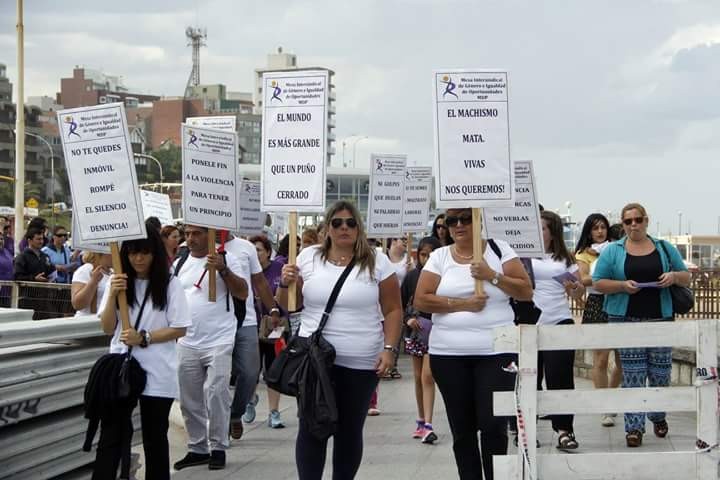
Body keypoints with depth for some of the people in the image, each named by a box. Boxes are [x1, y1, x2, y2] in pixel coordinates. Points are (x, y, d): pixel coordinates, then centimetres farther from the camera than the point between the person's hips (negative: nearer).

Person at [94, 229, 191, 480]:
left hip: (157, 373, -2)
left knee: (155, 437, 10)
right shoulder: (118, 282, 7)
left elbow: (180, 328, -5)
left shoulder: (170, 285, -2)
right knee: (110, 435, -4)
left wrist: (144, 338, -15)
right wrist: (112, 295, -11)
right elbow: (108, 328, 3)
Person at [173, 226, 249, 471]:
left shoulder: (226, 259, -4)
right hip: (187, 343, 5)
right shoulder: (179, 264, 11)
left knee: (216, 394, -9)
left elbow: (242, 293, -11)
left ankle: (218, 448, 4)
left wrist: (222, 269, -22)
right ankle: (197, 448, 20)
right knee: (189, 399, 9)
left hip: (219, 342, -5)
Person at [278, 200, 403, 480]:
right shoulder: (308, 258, 4)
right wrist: (286, 284, -10)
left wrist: (388, 348, -7)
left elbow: (393, 310, 2)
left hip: (361, 363, 0)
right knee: (311, 428, -2)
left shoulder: (376, 262, 0)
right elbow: (289, 306, 10)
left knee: (350, 431, 9)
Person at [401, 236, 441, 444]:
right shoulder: (412, 276, 3)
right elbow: (400, 303, 10)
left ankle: (427, 425, -13)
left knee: (427, 376, -12)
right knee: (418, 377, 12)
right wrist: (408, 319, -7)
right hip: (416, 333, 4)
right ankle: (421, 420, 24)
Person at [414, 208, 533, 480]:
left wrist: (492, 276, -13)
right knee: (462, 429, 8)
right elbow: (421, 300, -2)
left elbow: (526, 292, 0)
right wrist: (463, 304, -10)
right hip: (448, 355, 2)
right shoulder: (439, 257, 6)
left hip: (495, 352, -2)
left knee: (493, 425, -7)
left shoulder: (499, 250, 3)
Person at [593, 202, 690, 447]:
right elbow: (598, 283, 2)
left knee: (661, 372, 5)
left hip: (660, 319, 2)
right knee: (632, 374, -4)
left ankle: (658, 417, 29)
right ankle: (634, 427, 1)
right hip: (625, 319, -2)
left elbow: (686, 278, 13)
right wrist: (622, 285, -15)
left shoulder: (665, 248, 10)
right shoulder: (613, 251, 4)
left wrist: (674, 276, -10)